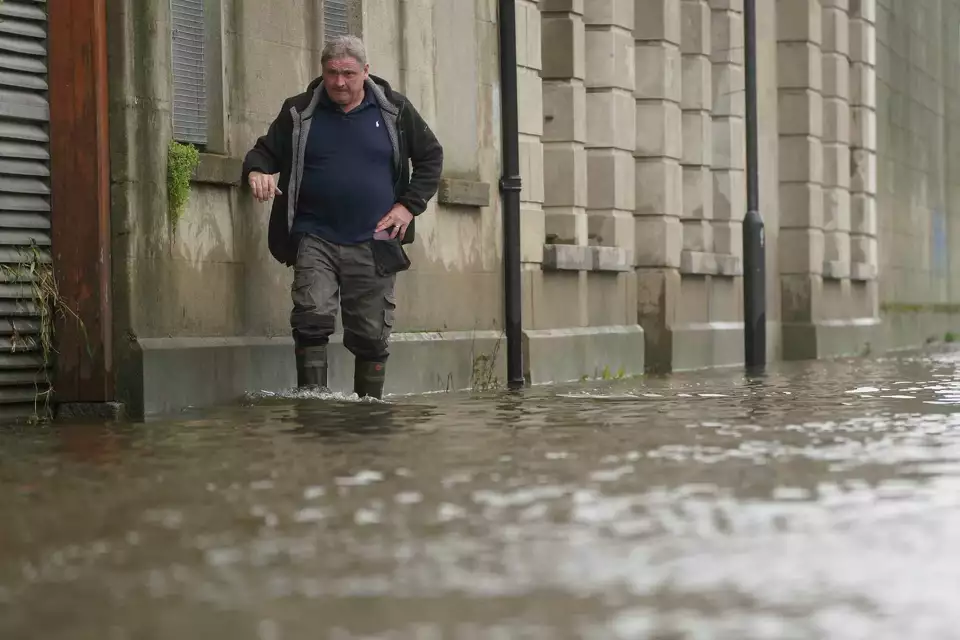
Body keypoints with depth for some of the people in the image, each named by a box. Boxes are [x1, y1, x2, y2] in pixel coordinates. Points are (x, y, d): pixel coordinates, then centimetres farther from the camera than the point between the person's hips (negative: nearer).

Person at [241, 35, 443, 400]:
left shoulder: (394, 110, 6)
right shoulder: (299, 113, 5)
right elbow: (265, 151, 11)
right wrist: (256, 171, -13)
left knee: (371, 336, 5)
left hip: (373, 243, 1)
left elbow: (430, 156, 14)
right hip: (315, 237, -1)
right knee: (312, 318, -20)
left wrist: (410, 205, 2)